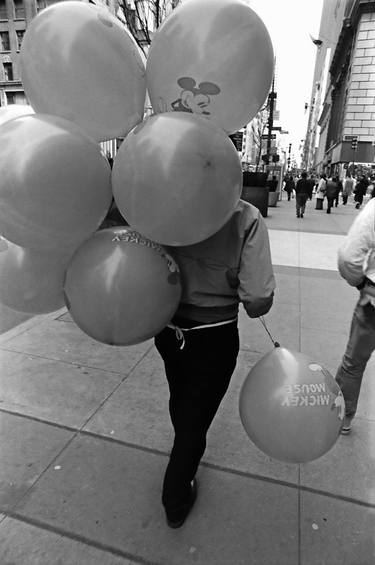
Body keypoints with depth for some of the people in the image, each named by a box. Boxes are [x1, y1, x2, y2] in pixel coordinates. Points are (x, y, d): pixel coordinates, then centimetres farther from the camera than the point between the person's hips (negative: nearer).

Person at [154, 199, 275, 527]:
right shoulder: (247, 218, -21)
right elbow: (258, 300, -24)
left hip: (167, 328, 4)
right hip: (214, 337, -3)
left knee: (180, 399, 29)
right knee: (197, 414, 18)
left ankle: (189, 450, 62)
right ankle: (176, 503, 41)